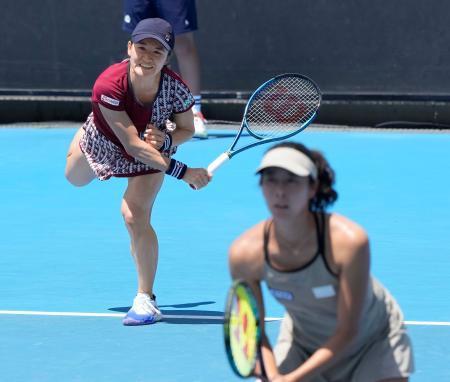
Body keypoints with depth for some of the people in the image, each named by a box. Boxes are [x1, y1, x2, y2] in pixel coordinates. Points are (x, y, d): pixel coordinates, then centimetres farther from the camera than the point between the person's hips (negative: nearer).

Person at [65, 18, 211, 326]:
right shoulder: (108, 85, -43)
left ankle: (146, 300, -9)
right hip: (101, 144, 1)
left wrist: (166, 141, -38)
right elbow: (133, 145, -43)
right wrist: (182, 172, -49)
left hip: (152, 153, -1)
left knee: (135, 215, -23)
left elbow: (188, 129, -14)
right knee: (75, 179, 33)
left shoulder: (175, 87, -36)